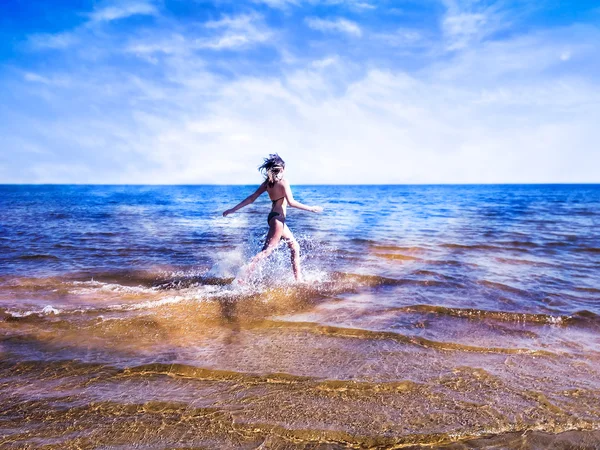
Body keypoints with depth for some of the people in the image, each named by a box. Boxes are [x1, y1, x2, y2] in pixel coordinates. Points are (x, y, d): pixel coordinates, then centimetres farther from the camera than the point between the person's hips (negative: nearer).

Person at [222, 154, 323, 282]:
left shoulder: (267, 182, 9)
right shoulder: (283, 182, -11)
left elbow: (252, 198, 6)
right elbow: (291, 202, -19)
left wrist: (234, 209, 9)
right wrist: (311, 208, -12)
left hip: (274, 217, 9)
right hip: (278, 218, -9)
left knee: (295, 247, 16)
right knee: (267, 250, -9)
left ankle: (298, 278, 21)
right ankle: (244, 275, -14)